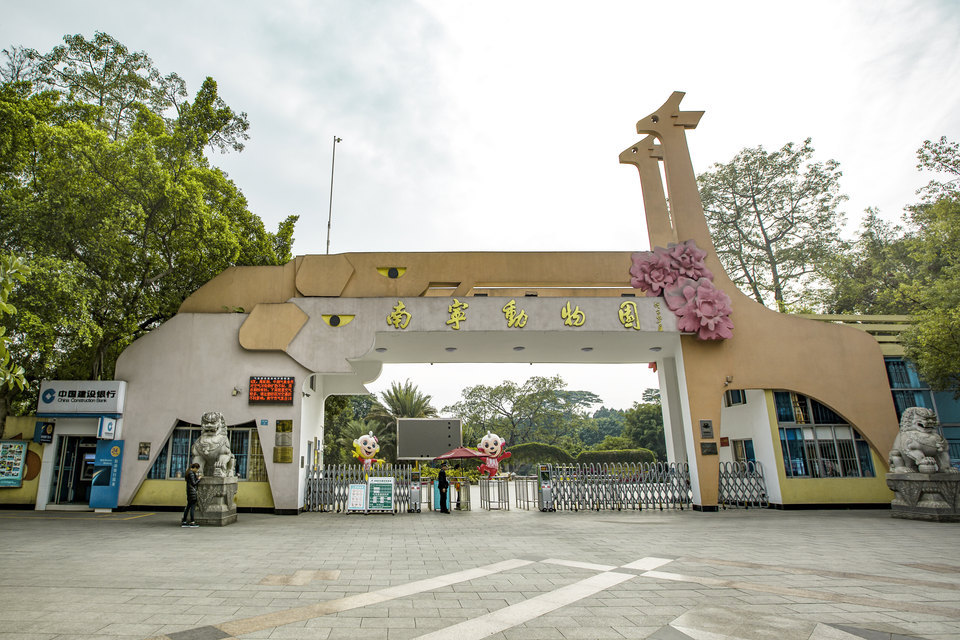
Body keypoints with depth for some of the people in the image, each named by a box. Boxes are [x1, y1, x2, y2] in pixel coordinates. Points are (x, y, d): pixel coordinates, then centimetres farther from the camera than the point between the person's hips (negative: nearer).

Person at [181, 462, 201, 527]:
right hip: (192, 491, -10)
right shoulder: (191, 473, -15)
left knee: (188, 506, 13)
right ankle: (192, 522, -2)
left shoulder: (188, 472, 14)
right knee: (193, 506, -4)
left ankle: (184, 522, 16)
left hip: (189, 490, 10)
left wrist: (197, 478, 12)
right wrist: (199, 479, -3)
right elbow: (193, 483, -17)